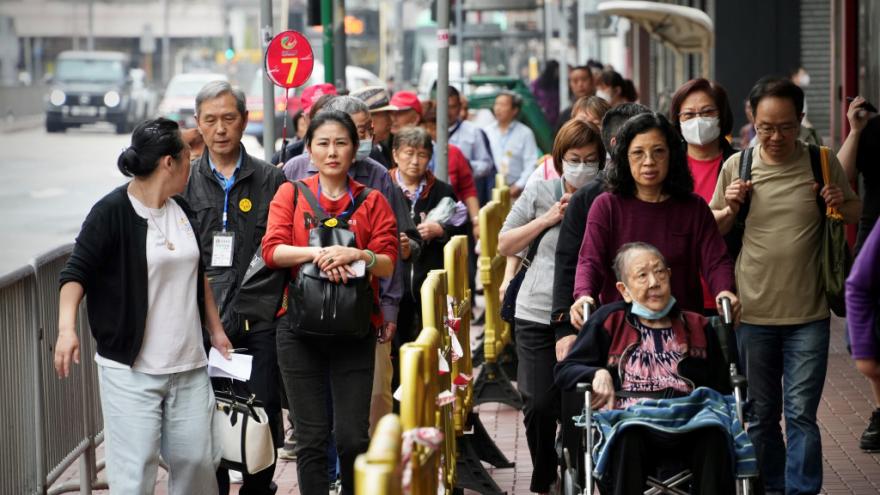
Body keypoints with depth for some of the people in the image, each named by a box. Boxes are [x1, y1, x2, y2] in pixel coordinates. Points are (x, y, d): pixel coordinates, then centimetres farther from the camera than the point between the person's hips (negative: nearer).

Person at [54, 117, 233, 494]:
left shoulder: (183, 209, 11)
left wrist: (216, 330, 23)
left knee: (198, 461, 5)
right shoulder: (112, 212, -10)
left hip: (189, 367, 6)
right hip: (131, 370, -6)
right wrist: (67, 326, -29)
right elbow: (76, 272, -14)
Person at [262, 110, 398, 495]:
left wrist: (357, 255, -20)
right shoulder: (291, 194, 7)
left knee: (353, 437, -4)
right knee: (312, 437, 1)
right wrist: (316, 253, -20)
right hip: (301, 329, 0)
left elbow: (388, 264, 0)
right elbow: (272, 250, -5)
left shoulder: (372, 202, 7)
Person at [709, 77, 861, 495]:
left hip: (808, 315, -2)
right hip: (752, 314, 2)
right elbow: (711, 232, 11)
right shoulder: (736, 166, 0)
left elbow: (857, 215, 11)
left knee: (800, 414, -5)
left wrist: (842, 205, -12)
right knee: (760, 416, 13)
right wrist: (730, 209, -10)